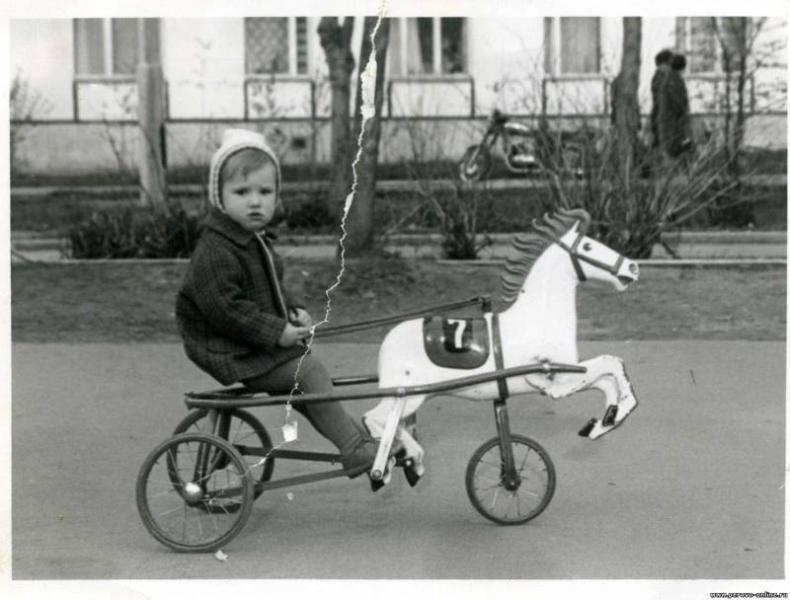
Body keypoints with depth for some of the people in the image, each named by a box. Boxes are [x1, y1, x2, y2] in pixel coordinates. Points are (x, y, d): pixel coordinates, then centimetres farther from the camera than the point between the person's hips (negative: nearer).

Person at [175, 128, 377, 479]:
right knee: (307, 370, -17)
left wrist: (294, 312, 5)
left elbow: (271, 291, 24)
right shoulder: (215, 252, -22)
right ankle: (354, 452, -13)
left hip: (259, 343, 10)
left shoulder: (256, 241, 12)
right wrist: (275, 331, -23)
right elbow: (223, 308, -27)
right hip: (231, 352, -10)